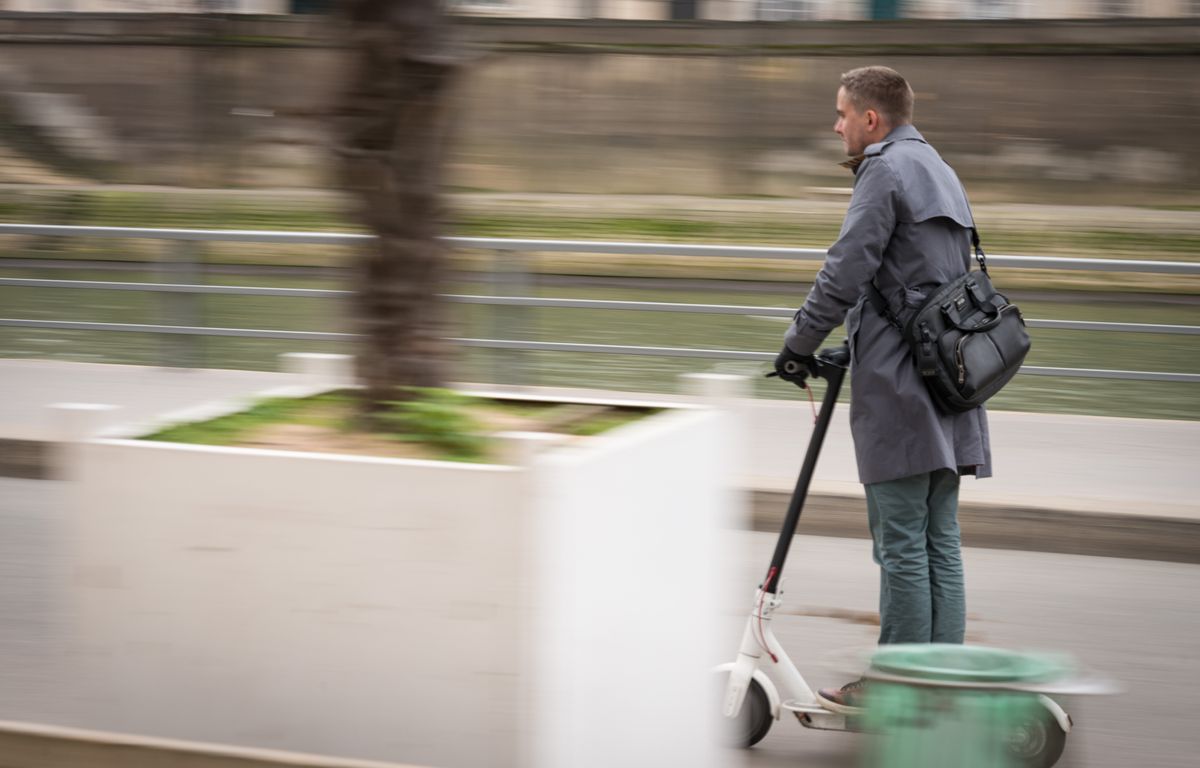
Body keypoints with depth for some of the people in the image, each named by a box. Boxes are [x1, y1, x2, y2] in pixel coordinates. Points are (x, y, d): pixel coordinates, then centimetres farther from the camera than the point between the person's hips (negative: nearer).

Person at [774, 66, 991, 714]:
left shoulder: (888, 170, -8)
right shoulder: (940, 173, 21)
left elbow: (845, 271, -14)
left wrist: (799, 344, -4)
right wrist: (860, 342, 22)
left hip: (900, 385, -9)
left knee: (902, 543, -6)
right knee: (940, 540, 9)